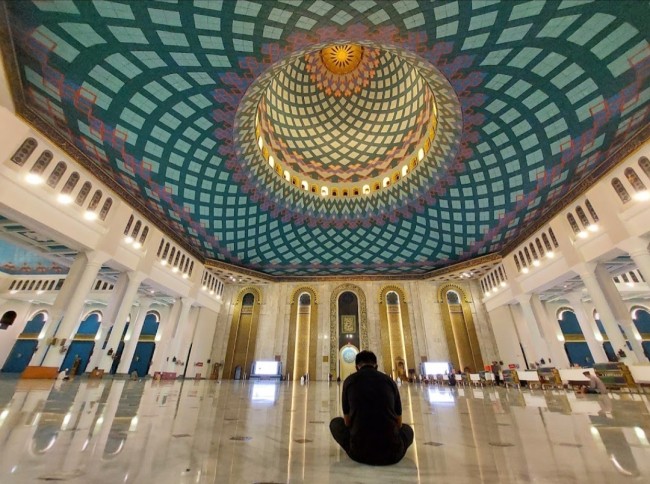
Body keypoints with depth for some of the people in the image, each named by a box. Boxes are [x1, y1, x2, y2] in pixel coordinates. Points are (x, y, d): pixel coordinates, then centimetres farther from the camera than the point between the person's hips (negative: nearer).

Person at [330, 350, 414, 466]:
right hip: (392, 453, 2)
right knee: (407, 429, 34)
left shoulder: (350, 380, 3)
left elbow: (347, 422, 11)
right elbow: (398, 424, 17)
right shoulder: (389, 380, 7)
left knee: (335, 423, 27)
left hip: (359, 451, -1)